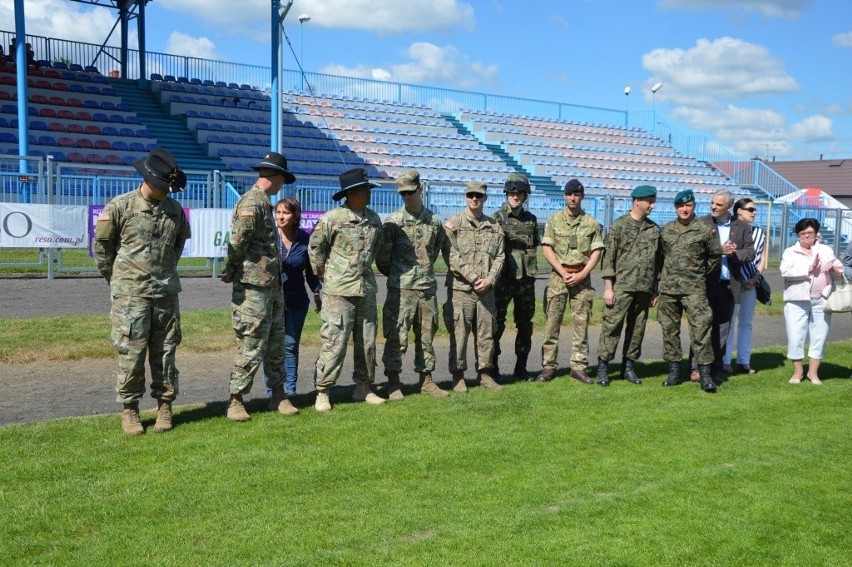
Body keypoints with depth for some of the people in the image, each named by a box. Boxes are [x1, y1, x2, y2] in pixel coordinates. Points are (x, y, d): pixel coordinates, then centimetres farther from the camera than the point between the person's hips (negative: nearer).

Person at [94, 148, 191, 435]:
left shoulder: (175, 209, 6)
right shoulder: (120, 207, -7)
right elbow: (102, 245, 2)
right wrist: (116, 279, 9)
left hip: (166, 293, 4)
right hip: (131, 294, -4)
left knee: (165, 352, 7)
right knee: (132, 353, -1)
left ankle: (165, 406, 18)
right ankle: (129, 410, 11)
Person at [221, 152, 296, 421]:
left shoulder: (263, 203, 15)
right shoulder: (252, 202, -16)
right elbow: (237, 242, -21)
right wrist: (230, 272, -9)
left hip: (272, 287, 10)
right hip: (253, 288, -9)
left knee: (275, 344, 15)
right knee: (251, 346, -3)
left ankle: (278, 395, 24)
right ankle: (236, 401, 7)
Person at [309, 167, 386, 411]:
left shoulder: (374, 219, 8)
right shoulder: (332, 218, -10)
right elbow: (315, 247, -1)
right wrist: (323, 274, 3)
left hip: (366, 289, 6)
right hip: (339, 290, -6)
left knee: (367, 342, 11)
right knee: (334, 343, -6)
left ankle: (363, 388, 24)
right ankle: (322, 393, 3)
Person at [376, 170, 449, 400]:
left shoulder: (434, 222, 7)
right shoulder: (393, 221, -4)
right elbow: (382, 255, -1)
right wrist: (395, 274, 8)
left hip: (428, 288, 4)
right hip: (401, 289, -4)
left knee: (426, 336, 11)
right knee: (397, 337, -4)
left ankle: (426, 380, 21)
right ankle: (393, 384, 5)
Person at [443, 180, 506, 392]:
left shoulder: (494, 226, 11)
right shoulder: (453, 224, -1)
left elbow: (499, 256, 8)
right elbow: (452, 256, -9)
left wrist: (489, 279, -7)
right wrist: (473, 278, -14)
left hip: (486, 290, 4)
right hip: (460, 288, -4)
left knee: (486, 333, 9)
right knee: (459, 333, 0)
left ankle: (485, 373, 20)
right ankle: (458, 376, 10)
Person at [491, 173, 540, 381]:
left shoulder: (531, 219, 11)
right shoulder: (498, 217, -3)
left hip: (526, 279, 5)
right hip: (504, 278, -5)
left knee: (525, 324, 9)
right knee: (497, 324, -1)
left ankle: (521, 368, 19)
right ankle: (492, 368, 8)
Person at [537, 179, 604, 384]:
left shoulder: (592, 223, 6)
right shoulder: (554, 221, 5)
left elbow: (596, 252, 3)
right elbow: (547, 249, 0)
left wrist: (581, 275, -9)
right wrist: (563, 273, -10)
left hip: (582, 279, 1)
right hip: (558, 276, -1)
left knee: (581, 323, 2)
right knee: (552, 322, -1)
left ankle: (579, 367, 9)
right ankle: (548, 367, 4)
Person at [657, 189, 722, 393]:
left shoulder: (705, 230, -1)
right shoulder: (666, 230, 10)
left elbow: (715, 256, 8)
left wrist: (701, 274, 11)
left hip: (694, 289, -4)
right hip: (668, 288, 4)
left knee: (700, 328, -10)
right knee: (669, 330, 7)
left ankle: (705, 373, -7)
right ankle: (674, 371, 17)